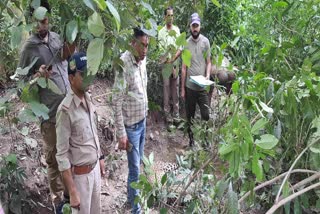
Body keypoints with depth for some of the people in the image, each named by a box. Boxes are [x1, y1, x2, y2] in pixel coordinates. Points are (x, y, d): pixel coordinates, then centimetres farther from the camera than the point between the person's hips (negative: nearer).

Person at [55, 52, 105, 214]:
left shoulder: (88, 98, -2)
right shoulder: (66, 110, -25)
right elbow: (62, 154, -22)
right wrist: (72, 192, -21)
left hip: (95, 167, 7)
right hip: (80, 173, -7)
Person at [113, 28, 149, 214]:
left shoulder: (142, 59, 0)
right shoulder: (124, 64, -24)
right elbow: (117, 102, -22)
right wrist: (121, 134, -20)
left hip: (142, 121, 8)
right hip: (131, 125, -8)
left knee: (139, 163, 22)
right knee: (135, 169, 4)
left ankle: (134, 195, 43)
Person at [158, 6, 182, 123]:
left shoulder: (177, 29, 1)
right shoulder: (161, 32, -6)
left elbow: (180, 49, -4)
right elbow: (161, 51, -8)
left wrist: (173, 59, -18)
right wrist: (169, 63, -15)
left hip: (176, 64, 3)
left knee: (175, 88, 12)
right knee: (166, 89, 5)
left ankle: (176, 111, 24)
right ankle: (167, 112, 15)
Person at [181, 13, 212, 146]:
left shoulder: (205, 41, -1)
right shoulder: (186, 43, -2)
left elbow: (208, 62, 5)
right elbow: (183, 68, 0)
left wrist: (208, 75, -16)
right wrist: (182, 88, 0)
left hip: (203, 86, 0)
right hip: (189, 86, 0)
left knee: (206, 115, 0)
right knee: (190, 115, 12)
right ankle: (191, 137, 29)